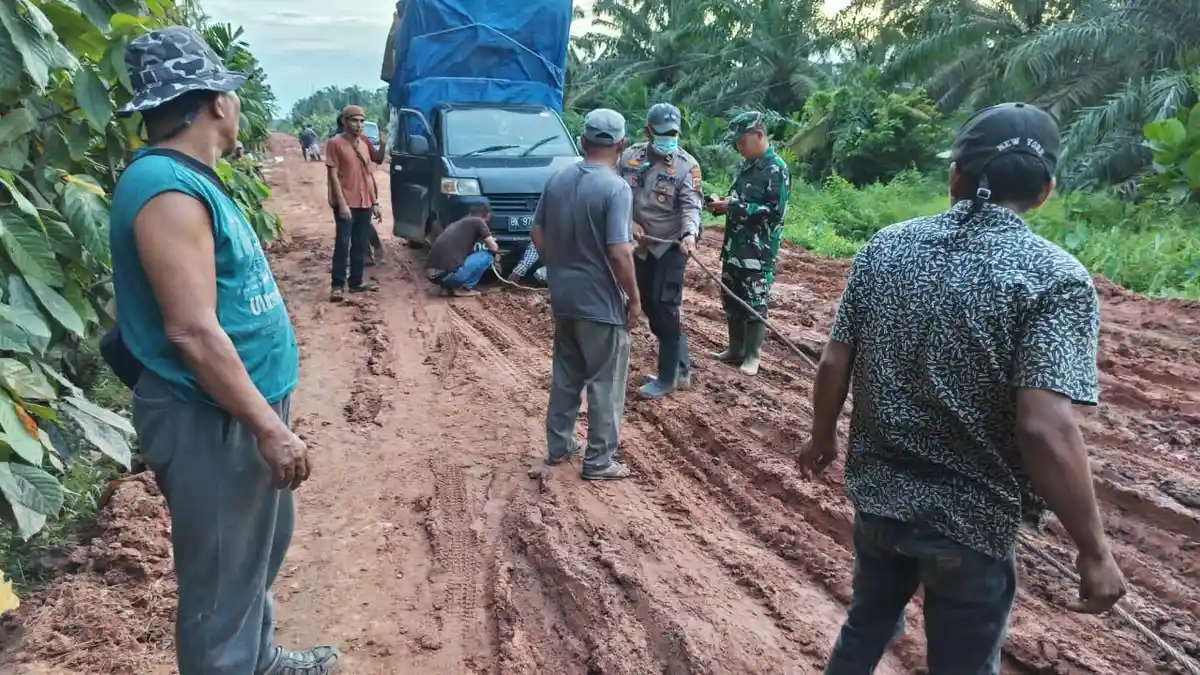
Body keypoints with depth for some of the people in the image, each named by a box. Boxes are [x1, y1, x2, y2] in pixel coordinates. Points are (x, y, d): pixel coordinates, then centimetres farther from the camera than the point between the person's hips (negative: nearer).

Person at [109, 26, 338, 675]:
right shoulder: (168, 188, -22)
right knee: (221, 582, 5)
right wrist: (269, 427, -23)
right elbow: (193, 333, -27)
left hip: (240, 410, 11)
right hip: (210, 423, -11)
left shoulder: (190, 180, 10)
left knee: (260, 550, 26)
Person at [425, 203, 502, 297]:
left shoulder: (457, 223, 27)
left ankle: (447, 287, 17)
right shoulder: (477, 221, 5)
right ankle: (462, 288, 4)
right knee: (487, 256, 7)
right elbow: (494, 248, 6)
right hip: (447, 273, -8)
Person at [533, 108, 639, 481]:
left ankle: (558, 445, 29)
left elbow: (538, 233, 10)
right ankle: (599, 460, 14)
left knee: (565, 374, 20)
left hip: (563, 297, 7)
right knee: (605, 383, 6)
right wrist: (634, 298, -11)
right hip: (601, 303, -7)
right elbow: (619, 253, -23)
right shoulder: (616, 188, -19)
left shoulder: (557, 179, 2)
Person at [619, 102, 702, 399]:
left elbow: (691, 206, -19)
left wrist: (689, 234, -38)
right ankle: (681, 366, 28)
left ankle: (668, 377, 6)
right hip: (641, 246, 6)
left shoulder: (687, 165, -11)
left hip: (671, 247, -5)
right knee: (649, 307, 13)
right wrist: (628, 222, -12)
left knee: (665, 309, -7)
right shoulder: (629, 157, 0)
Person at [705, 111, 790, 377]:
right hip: (735, 246, 8)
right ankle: (736, 349, 25)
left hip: (759, 250, -8)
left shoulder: (776, 168, -12)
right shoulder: (747, 165, 12)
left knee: (754, 303, 1)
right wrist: (722, 204, 1)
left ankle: (752, 355, 12)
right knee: (732, 300, 13)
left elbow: (775, 211, -19)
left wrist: (733, 207, -18)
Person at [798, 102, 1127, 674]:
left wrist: (823, 437, 17)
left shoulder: (884, 247, -4)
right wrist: (1094, 551, -16)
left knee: (867, 622, 28)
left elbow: (833, 364, -1)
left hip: (876, 493, 4)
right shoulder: (1054, 277, -19)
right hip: (972, 521, -4)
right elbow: (1045, 429, -27)